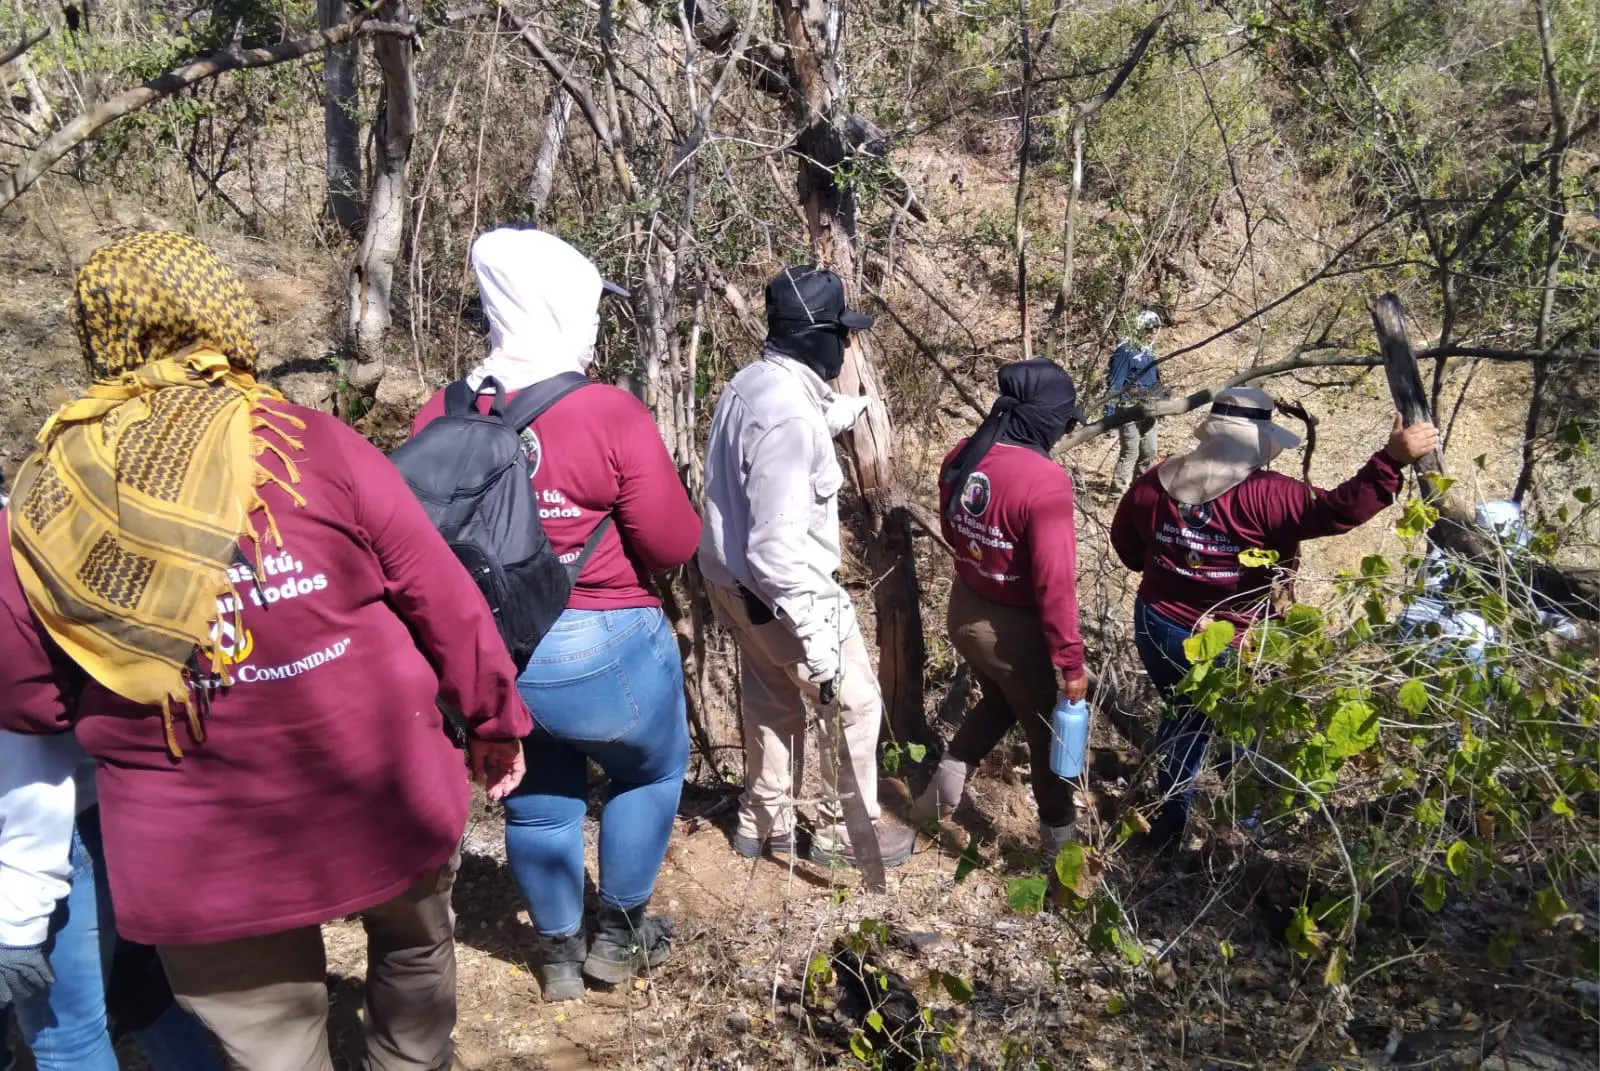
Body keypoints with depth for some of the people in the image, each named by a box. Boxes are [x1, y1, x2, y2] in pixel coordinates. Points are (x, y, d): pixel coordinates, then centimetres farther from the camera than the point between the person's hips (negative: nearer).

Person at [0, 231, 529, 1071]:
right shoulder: (313, 446, -13)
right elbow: (443, 598, -9)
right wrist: (494, 719, 6)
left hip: (198, 860, 2)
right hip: (381, 807, -1)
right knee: (415, 946, 30)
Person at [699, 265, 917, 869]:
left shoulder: (751, 383, 2)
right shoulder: (789, 416, -29)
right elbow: (777, 545, -31)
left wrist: (850, 408, 45)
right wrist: (815, 636, -28)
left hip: (731, 580, 10)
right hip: (780, 592, -9)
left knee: (772, 701, 25)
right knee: (854, 702, 9)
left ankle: (763, 824, 40)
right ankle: (844, 832, 24)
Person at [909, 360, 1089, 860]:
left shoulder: (960, 458, -6)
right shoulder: (1045, 480, -28)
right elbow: (1055, 582, -26)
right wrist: (1070, 660, -17)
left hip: (963, 612, 6)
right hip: (1016, 629, -6)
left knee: (998, 703, 33)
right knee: (1048, 733, 16)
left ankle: (945, 780, 25)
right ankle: (1058, 844, 34)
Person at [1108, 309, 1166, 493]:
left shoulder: (1149, 351, 12)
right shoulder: (1126, 350, -15)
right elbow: (1115, 383, -18)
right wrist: (1111, 410, -20)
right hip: (1129, 410, -9)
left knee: (1149, 452, 15)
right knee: (1129, 453, -7)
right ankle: (1119, 489, 1)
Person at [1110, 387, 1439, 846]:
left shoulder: (1153, 484, -4)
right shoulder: (1264, 495, -22)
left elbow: (1125, 542, 10)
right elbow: (1337, 510, -29)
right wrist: (1392, 459, -29)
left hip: (1156, 627, 5)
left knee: (1183, 717, 27)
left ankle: (1170, 817, 38)